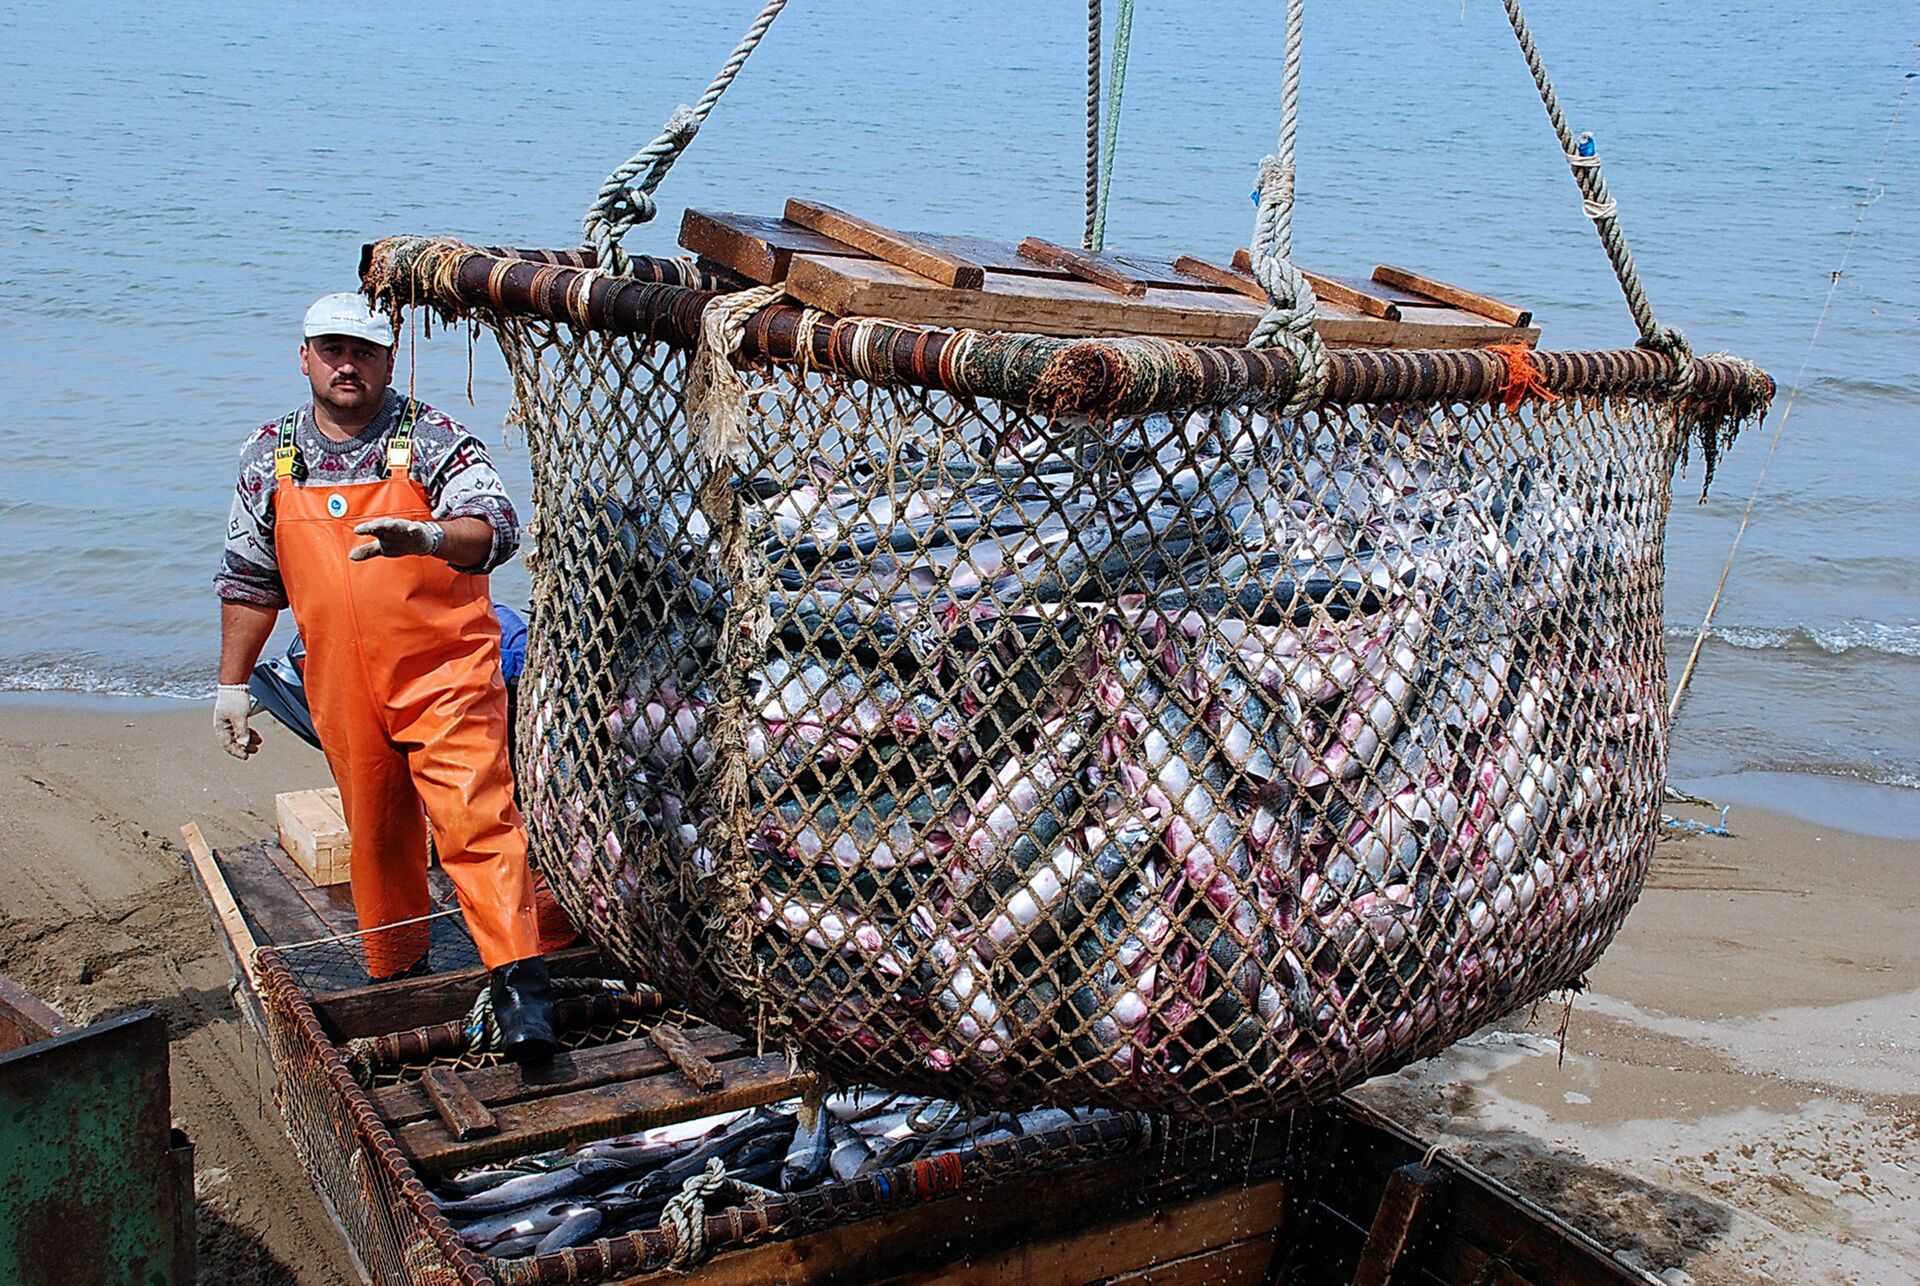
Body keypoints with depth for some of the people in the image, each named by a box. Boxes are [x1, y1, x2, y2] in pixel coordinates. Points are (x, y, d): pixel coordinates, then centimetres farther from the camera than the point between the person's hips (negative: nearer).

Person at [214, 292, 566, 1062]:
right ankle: (396, 977, 30)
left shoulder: (431, 439, -6)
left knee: (475, 819, -15)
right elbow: (250, 579, 16)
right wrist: (232, 685, 16)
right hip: (344, 691, 4)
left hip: (446, 675, -4)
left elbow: (496, 529, -22)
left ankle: (518, 982, -15)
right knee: (376, 837, 14)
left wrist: (429, 536, -43)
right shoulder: (270, 458, 7)